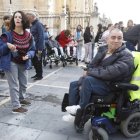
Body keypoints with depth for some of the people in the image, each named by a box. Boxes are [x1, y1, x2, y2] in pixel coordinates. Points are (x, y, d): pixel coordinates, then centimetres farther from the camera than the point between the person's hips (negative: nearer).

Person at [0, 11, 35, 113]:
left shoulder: (28, 36, -5)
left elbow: (32, 49, 2)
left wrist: (28, 55, -18)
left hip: (24, 63, 6)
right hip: (11, 63, -5)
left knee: (24, 84, 21)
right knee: (14, 85, -1)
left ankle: (21, 99, 46)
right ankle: (16, 107, 12)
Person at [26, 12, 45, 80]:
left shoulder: (38, 24, -13)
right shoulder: (32, 25, 15)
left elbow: (41, 37, -20)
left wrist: (40, 49, -23)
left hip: (38, 47, -9)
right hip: (33, 47, 9)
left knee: (38, 61, 0)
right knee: (34, 61, 13)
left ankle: (40, 75, 13)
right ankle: (37, 73, 27)